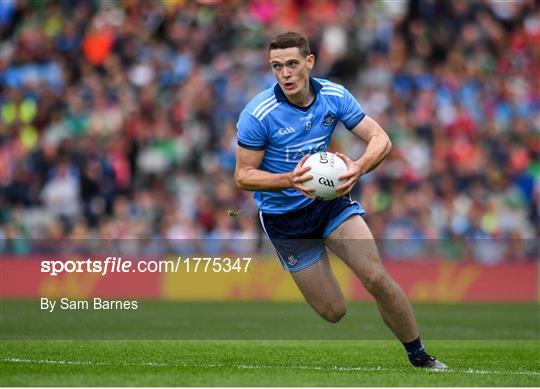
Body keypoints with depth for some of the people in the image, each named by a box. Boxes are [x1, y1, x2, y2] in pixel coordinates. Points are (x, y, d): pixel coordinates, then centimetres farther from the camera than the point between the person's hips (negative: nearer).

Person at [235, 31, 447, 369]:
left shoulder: (334, 96, -9)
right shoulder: (258, 114, -20)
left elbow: (380, 139, -8)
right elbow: (243, 175, -16)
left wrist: (359, 168, -30)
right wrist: (290, 180, -33)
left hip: (330, 199, 3)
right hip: (283, 216, -3)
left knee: (377, 278, -14)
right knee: (333, 312, -3)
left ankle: (418, 355, 5)